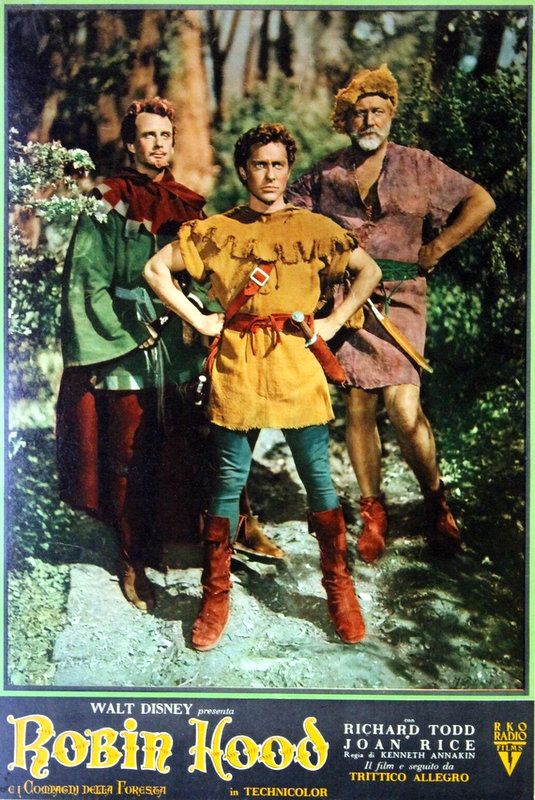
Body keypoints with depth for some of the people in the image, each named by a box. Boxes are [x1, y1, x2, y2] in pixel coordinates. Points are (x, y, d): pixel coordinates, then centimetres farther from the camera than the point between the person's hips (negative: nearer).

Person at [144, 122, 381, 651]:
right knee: (228, 483, 3)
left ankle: (339, 591, 20)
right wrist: (199, 320, 2)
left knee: (319, 481, 5)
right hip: (236, 369, 0)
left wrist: (334, 321, 4)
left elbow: (369, 271, 14)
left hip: (299, 369, 1)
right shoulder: (215, 230, 7)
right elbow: (156, 269, 10)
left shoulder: (314, 228, 7)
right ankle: (215, 597, 16)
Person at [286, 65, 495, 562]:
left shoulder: (419, 167, 8)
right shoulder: (324, 176, 11)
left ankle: (436, 503, 9)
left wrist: (436, 248, 2)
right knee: (357, 405, 2)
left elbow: (481, 202, 11)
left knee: (403, 408, -13)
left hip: (399, 300, -2)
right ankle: (372, 511, 16)